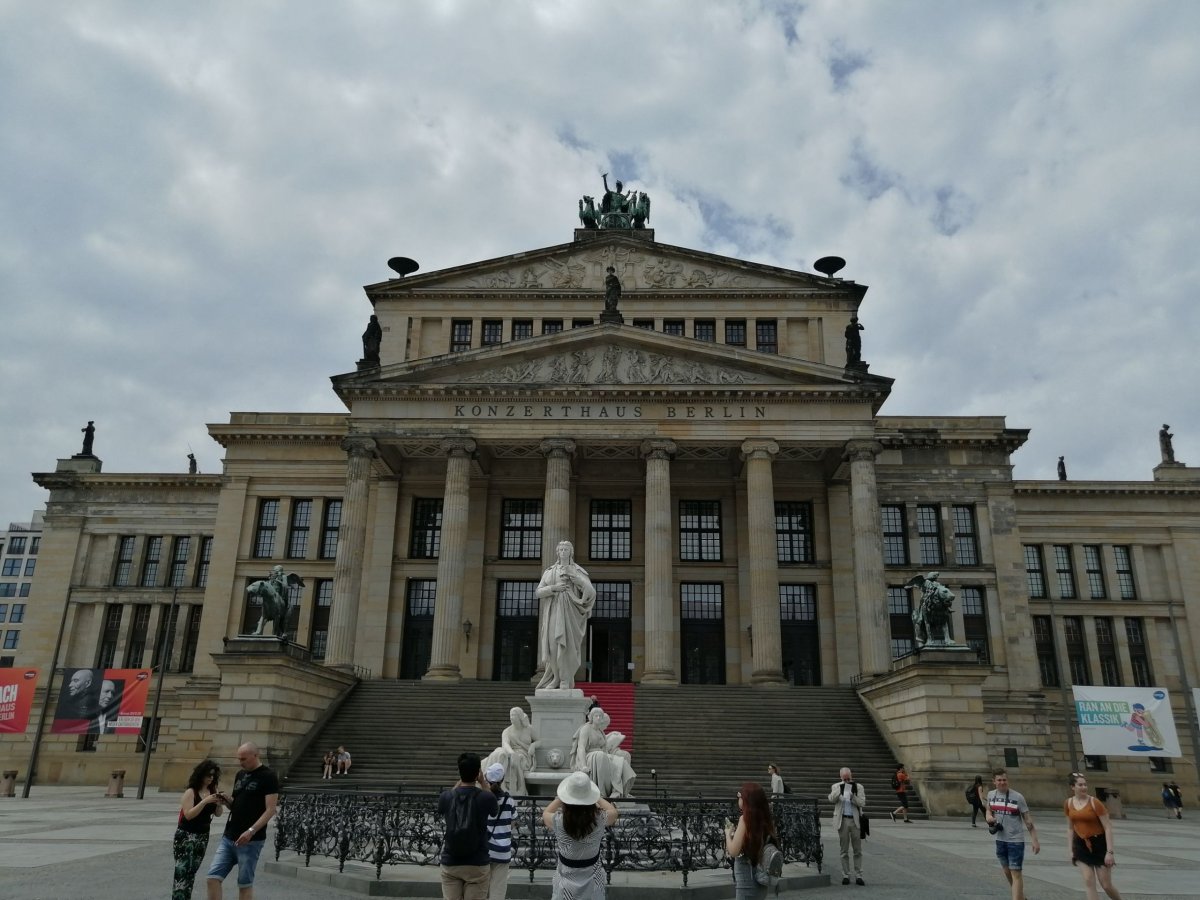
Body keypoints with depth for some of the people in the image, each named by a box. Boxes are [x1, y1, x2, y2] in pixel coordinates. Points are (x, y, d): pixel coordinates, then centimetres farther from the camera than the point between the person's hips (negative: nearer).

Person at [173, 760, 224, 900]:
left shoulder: (213, 791, 3)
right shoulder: (191, 792, -11)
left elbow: (218, 813, 7)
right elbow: (188, 815, -21)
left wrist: (219, 803, -13)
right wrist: (205, 801, -28)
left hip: (202, 836, 6)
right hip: (186, 836, -6)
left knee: (192, 872, 11)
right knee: (182, 872, -12)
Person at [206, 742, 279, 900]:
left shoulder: (268, 777, -10)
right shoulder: (240, 775, 13)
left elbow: (270, 810, -15)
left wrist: (251, 831, -24)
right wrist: (227, 801, -1)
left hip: (251, 841, -7)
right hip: (228, 837, 7)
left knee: (245, 884, 1)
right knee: (213, 877, 1)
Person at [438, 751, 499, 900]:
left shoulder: (446, 797, -7)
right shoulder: (485, 797, -12)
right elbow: (494, 809, 13)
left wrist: (459, 782, 18)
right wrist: (482, 781, 13)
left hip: (450, 863, 2)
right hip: (477, 865, -2)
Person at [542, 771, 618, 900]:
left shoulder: (558, 820, -24)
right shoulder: (600, 819, -24)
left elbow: (545, 813, 1)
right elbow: (613, 811, 2)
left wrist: (560, 797, 8)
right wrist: (595, 797, 8)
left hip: (567, 879, -1)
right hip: (592, 878, 1)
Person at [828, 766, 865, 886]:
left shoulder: (858, 787, 4)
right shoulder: (836, 787, 3)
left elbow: (862, 803, -5)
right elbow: (831, 799, -13)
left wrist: (853, 794, -21)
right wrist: (840, 790, -26)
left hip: (855, 821, 0)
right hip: (842, 821, 0)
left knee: (858, 850, 4)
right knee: (844, 851, 6)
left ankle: (858, 876, 10)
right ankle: (845, 875, 13)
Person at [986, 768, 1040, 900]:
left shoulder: (1017, 797, -13)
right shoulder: (991, 794, 0)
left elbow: (1027, 818, -9)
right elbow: (988, 810, 16)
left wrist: (1034, 839, -14)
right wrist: (988, 816, -7)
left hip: (1016, 840, -6)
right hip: (1000, 840, 6)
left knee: (1015, 873, -7)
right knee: (1007, 871, 19)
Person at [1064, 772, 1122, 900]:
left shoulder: (1094, 802, -15)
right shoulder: (1068, 803, 0)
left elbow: (1108, 827, -13)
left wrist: (1109, 852, -18)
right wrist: (1070, 850, 6)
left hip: (1099, 844, -3)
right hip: (1081, 845, 4)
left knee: (1106, 885, 3)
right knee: (1088, 882, -4)